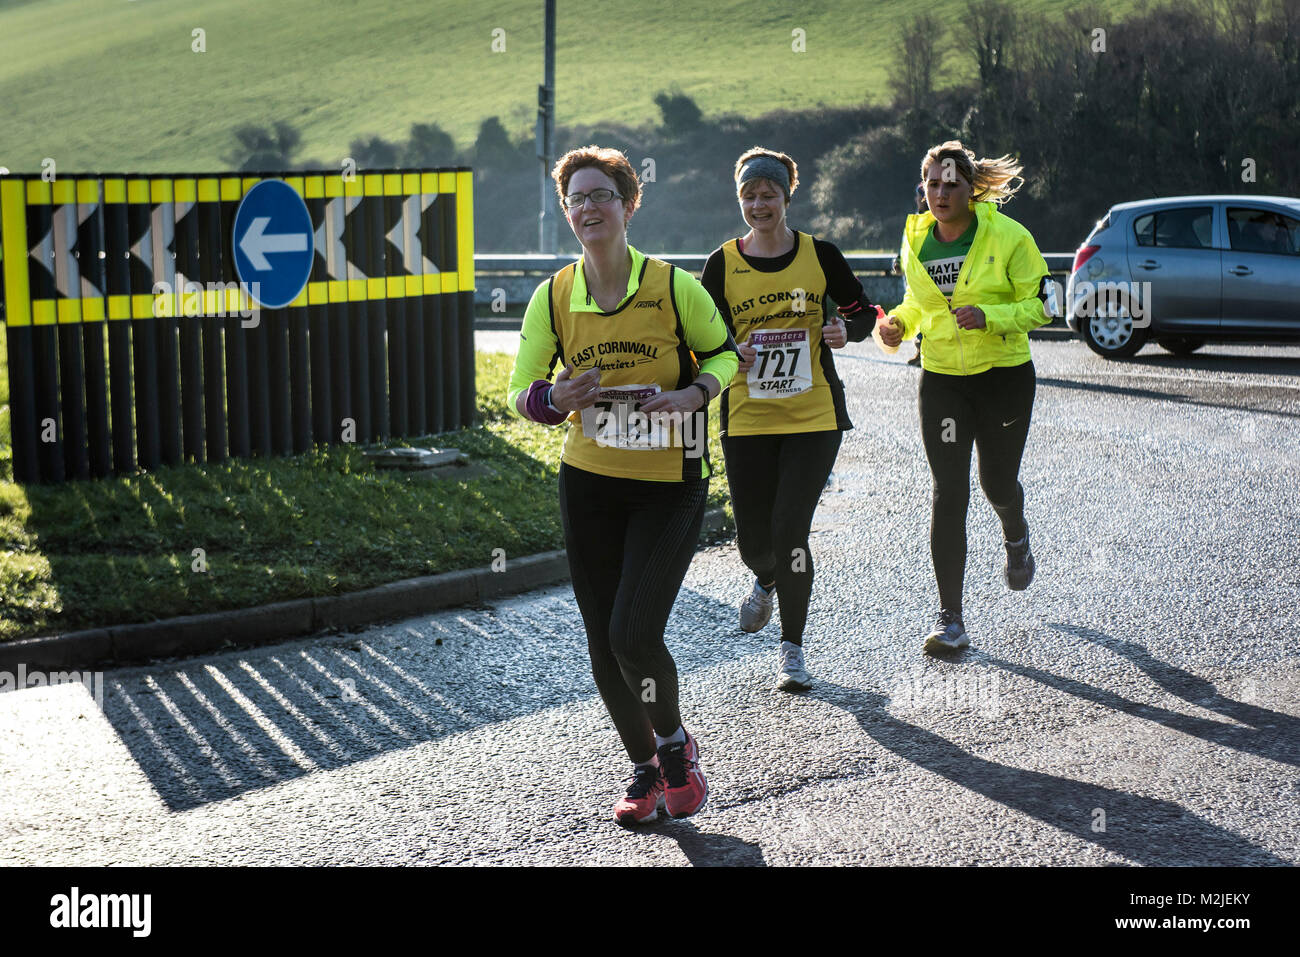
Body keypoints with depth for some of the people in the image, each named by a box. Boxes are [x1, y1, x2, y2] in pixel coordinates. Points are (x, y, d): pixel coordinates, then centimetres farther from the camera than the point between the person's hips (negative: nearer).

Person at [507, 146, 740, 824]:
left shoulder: (674, 287, -9)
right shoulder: (553, 297, -1)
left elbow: (722, 353, 6)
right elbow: (520, 394, 4)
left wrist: (695, 394, -15)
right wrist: (555, 399, -19)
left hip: (670, 486, -3)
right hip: (589, 482, 3)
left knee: (633, 635, -14)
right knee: (602, 643, 7)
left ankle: (675, 742, 17)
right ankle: (645, 770, 29)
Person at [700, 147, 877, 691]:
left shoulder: (819, 255, 0)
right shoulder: (722, 264, 1)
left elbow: (863, 313, 9)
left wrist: (847, 329, -13)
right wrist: (728, 356, -16)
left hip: (813, 417, -1)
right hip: (747, 419, 2)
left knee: (789, 533, -10)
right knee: (753, 541, 5)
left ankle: (792, 647, 9)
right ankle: (766, 582, 44)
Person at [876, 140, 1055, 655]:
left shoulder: (1008, 237, -11)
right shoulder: (915, 240, 1)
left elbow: (1041, 304, -8)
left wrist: (989, 317, -25)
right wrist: (899, 324, -4)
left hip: (1004, 375, -2)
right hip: (942, 379, 2)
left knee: (998, 483, 11)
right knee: (948, 493, -7)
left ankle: (1015, 536, 52)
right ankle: (950, 618, -4)